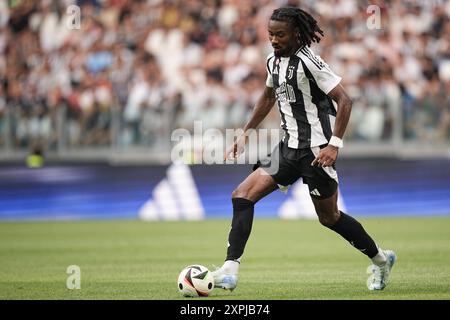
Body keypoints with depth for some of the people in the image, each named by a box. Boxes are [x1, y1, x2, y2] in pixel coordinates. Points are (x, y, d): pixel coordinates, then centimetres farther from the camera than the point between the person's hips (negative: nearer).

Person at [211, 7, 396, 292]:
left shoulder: (308, 61, -17)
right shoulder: (274, 62, 8)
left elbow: (344, 101, -18)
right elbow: (268, 97, 27)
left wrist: (334, 144, -24)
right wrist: (246, 134, 25)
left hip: (316, 149, -8)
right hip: (290, 147, 8)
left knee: (329, 217, 6)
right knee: (242, 195, -7)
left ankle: (381, 260, 28)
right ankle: (230, 270, -12)